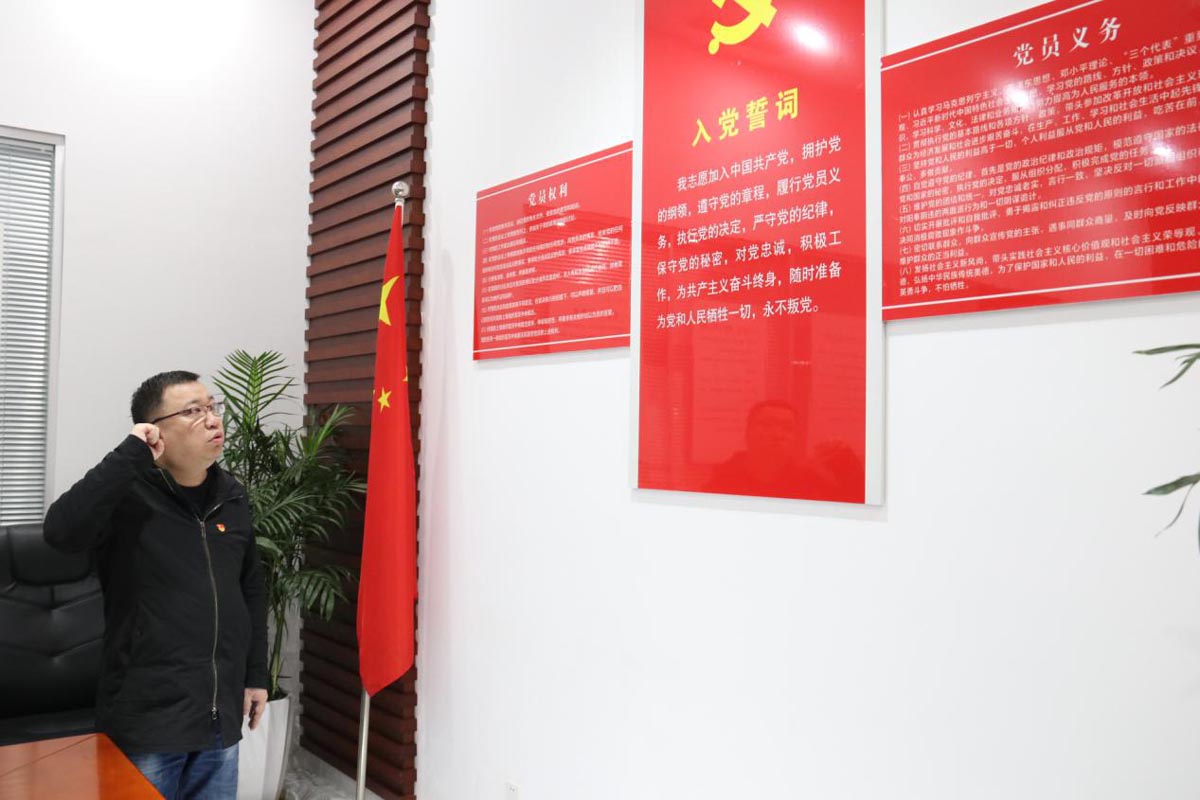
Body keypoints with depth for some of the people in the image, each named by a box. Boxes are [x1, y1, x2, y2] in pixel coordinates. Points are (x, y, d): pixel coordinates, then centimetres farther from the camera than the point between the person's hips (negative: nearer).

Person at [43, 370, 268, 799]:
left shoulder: (232, 496, 6)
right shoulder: (126, 495, -11)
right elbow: (61, 532, -32)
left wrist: (256, 675, 14)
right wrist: (131, 455, -27)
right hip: (147, 717, -5)